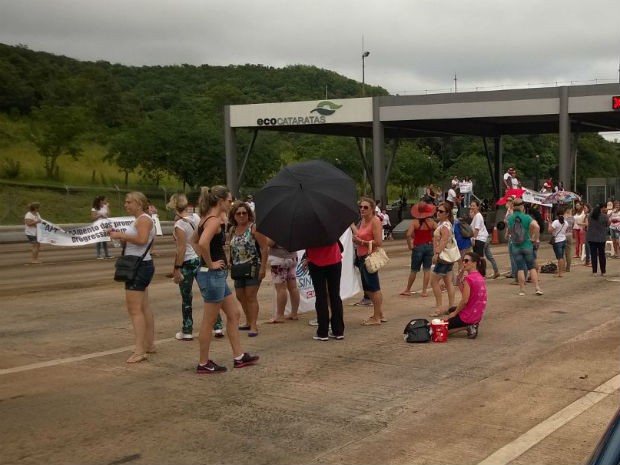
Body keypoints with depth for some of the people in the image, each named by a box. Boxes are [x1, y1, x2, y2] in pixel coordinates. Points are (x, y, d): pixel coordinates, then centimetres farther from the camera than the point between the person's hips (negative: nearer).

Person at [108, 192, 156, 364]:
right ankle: (149, 344, 23)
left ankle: (139, 351, -13)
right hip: (138, 267, 11)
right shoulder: (138, 220, 18)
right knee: (144, 308, 15)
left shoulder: (144, 219, -13)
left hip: (140, 266, -11)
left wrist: (120, 235, -23)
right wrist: (118, 235, 3)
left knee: (134, 309, -12)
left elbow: (142, 240, -29)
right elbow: (129, 243, 19)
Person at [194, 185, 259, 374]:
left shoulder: (206, 219, 12)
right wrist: (210, 263, -21)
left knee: (233, 314, 15)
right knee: (209, 320, 0)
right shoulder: (214, 220, -17)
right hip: (213, 275, -10)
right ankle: (203, 364, 10)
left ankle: (239, 357, 23)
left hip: (217, 275, 10)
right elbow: (203, 243, -34)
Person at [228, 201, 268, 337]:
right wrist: (230, 263, 12)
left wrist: (263, 267, -16)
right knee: (240, 296, 12)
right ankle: (248, 322, 28)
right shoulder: (233, 230, 11)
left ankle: (254, 326, -4)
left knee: (251, 296, -9)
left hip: (253, 267, -7)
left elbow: (264, 248, -12)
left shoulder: (254, 227, -9)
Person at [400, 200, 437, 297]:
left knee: (414, 270, 9)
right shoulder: (431, 222, -3)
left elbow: (409, 235, -20)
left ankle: (407, 290, 21)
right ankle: (424, 291, 9)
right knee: (427, 270, 8)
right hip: (429, 246, 1)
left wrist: (410, 245, -7)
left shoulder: (414, 222, -9)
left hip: (418, 247, -1)